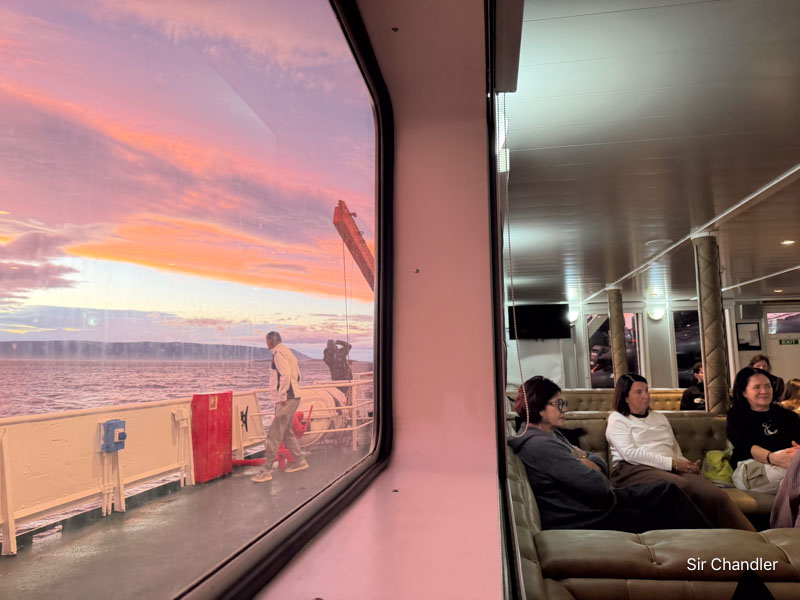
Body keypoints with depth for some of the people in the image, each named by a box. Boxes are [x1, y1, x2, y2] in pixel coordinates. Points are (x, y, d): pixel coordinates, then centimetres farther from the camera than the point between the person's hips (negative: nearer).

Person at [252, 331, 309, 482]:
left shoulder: (279, 353, -11)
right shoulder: (288, 352, 18)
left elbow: (285, 374, -23)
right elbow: (297, 374, 21)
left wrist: (282, 396, -20)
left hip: (287, 398, -10)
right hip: (294, 396, 10)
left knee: (274, 433, -7)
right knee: (286, 431, 19)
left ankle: (266, 471, -4)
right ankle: (300, 461, 27)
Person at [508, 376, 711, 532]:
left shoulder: (550, 435, 9)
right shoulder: (540, 445, -25)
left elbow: (601, 464, 10)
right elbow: (597, 485, -28)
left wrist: (584, 462, -13)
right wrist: (586, 462, -5)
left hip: (592, 502, 10)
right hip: (584, 519, -10)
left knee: (668, 490, 6)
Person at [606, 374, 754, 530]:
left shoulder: (660, 418, 29)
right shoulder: (617, 419, 9)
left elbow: (677, 452, 24)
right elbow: (630, 453, -6)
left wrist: (687, 465, 0)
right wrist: (671, 463, -12)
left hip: (671, 470, 5)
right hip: (634, 469, -5)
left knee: (715, 495, -28)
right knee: (683, 487, -38)